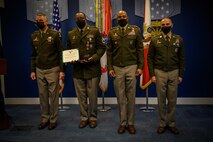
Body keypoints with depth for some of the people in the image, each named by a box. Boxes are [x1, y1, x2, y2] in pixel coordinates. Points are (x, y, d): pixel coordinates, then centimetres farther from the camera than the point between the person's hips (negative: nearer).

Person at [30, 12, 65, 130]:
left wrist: (62, 70, -9)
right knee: (42, 95, 10)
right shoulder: (34, 36, 10)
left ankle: (53, 120, 16)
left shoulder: (55, 34, -3)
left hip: (53, 70, -4)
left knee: (53, 95, 3)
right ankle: (44, 119, 23)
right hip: (39, 70, 4)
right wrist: (32, 70, 9)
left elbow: (61, 53, -5)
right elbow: (33, 55, 13)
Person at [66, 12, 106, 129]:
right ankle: (84, 117, 26)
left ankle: (92, 117, 23)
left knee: (92, 96, 6)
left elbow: (101, 47, -1)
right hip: (77, 70, 3)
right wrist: (71, 60, -6)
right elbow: (68, 50, 14)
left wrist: (93, 58, -16)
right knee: (81, 96, 11)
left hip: (92, 69, -3)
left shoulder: (94, 31, 2)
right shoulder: (71, 34, 11)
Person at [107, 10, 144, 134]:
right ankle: (123, 123, 19)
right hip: (117, 68, 1)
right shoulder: (112, 32, 8)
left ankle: (131, 123, 18)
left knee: (131, 96, 5)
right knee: (120, 97, 7)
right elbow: (109, 51, 7)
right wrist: (110, 68, 0)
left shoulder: (135, 30, 4)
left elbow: (140, 49, 2)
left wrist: (140, 66, -5)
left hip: (131, 67, -1)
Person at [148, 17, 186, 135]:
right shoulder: (155, 40, 1)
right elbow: (150, 58, 1)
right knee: (161, 100, 7)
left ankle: (171, 123, 22)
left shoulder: (178, 39, 4)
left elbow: (182, 58, 5)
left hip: (174, 72, 1)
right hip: (160, 73, -1)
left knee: (172, 99, 8)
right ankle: (162, 124, 19)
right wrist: (152, 74, -5)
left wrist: (181, 74, 1)